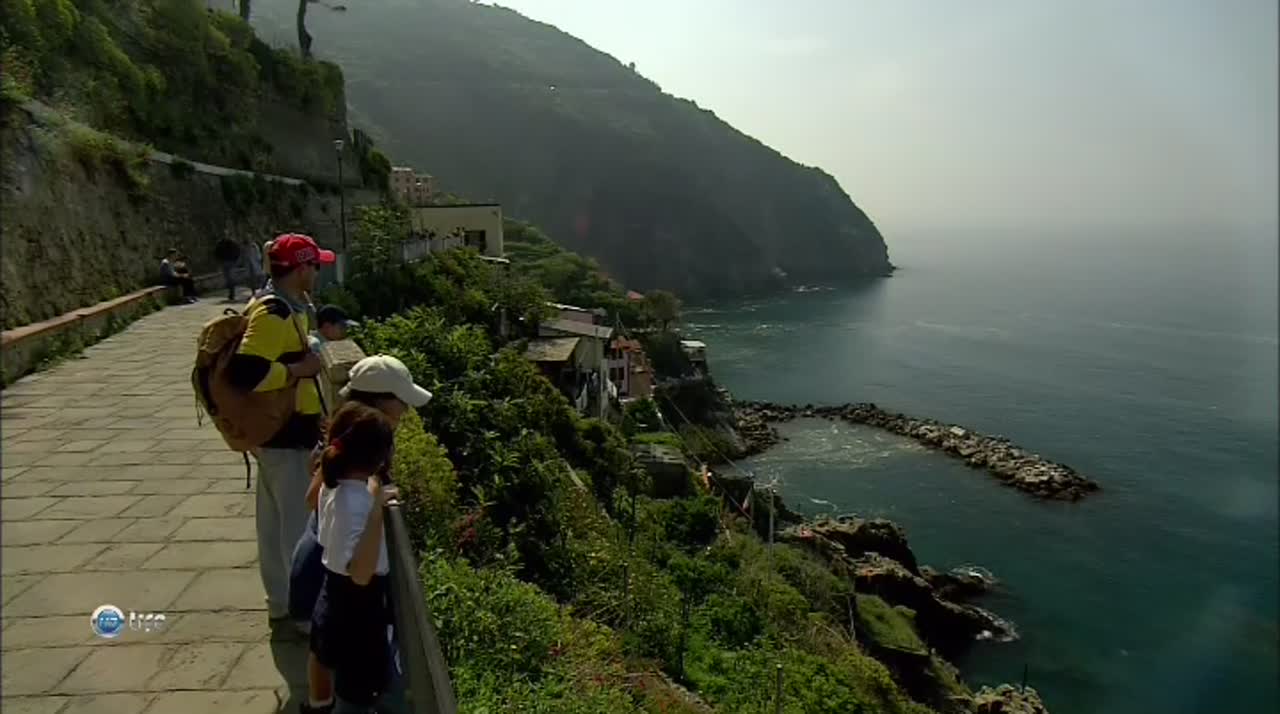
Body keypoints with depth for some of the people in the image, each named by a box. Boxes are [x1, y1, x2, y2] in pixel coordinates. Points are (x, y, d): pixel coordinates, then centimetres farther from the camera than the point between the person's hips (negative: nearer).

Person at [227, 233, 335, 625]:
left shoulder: (286, 308, 10)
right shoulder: (273, 314, -23)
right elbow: (246, 373, -32)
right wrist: (300, 370, -22)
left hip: (281, 431, 10)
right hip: (285, 436, -10)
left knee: (276, 521, 19)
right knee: (298, 524, 1)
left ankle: (282, 601, 33)